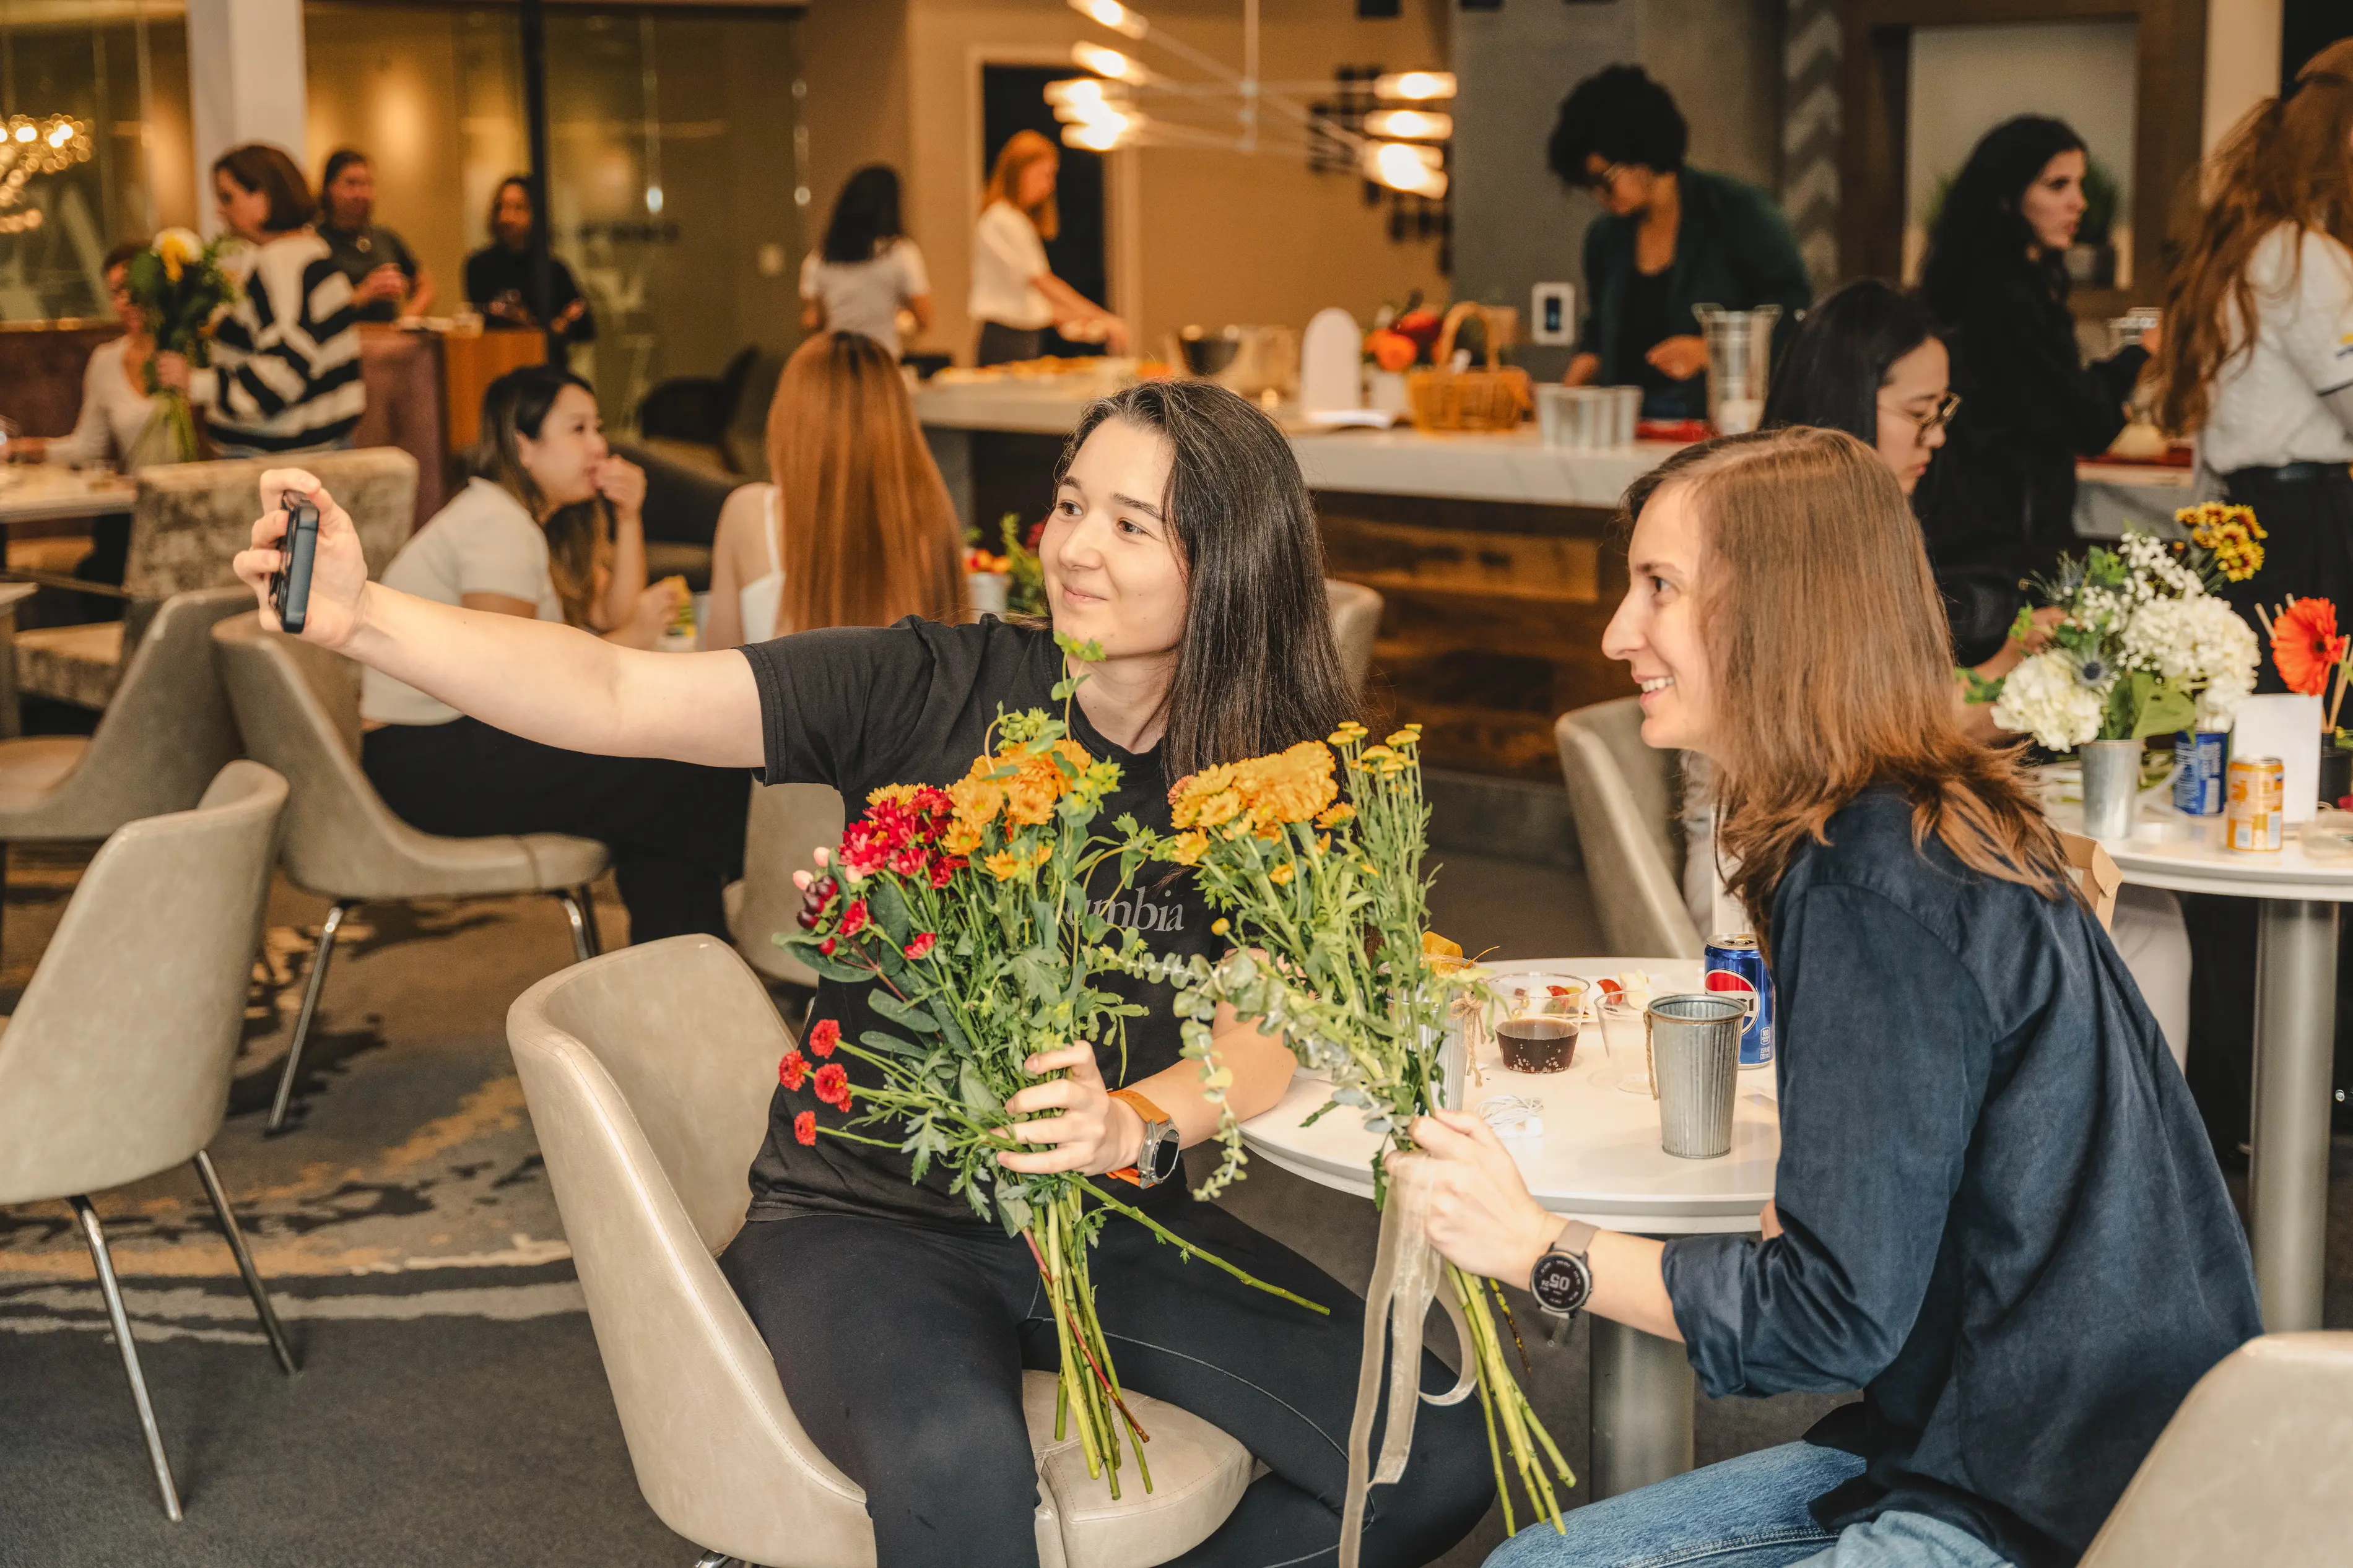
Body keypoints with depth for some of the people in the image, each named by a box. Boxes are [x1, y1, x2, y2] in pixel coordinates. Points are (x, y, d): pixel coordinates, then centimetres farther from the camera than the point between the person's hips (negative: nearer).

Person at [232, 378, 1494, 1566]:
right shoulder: (932, 691, -9)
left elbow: (1268, 1033, -11)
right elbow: (622, 697, -18)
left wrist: (1129, 1124, -33)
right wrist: (362, 617, -32)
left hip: (1106, 1221, 4)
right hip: (866, 1216, -4)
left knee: (1437, 1454, -10)